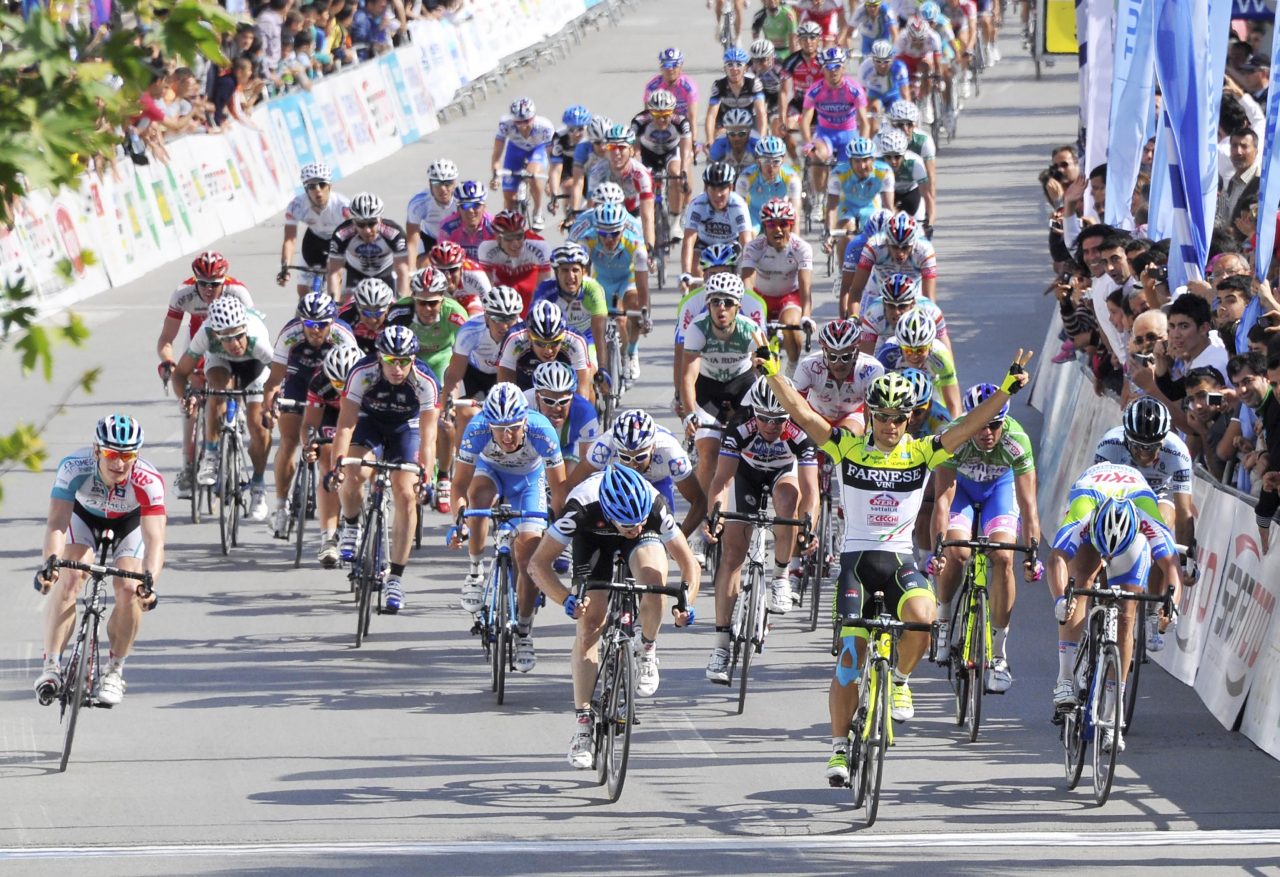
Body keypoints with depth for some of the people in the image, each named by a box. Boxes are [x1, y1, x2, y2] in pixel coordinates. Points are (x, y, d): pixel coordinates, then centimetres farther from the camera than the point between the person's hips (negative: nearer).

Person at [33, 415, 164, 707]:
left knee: (129, 590, -20)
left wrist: (149, 582, -61)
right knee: (68, 578, -24)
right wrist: (50, 562, -61)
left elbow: (155, 540, -44)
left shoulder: (148, 481, -38)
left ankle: (114, 672, 0)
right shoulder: (74, 467, -37)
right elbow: (56, 523, -42)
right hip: (84, 517, 0)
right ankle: (51, 668, -24)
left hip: (129, 524, 0)